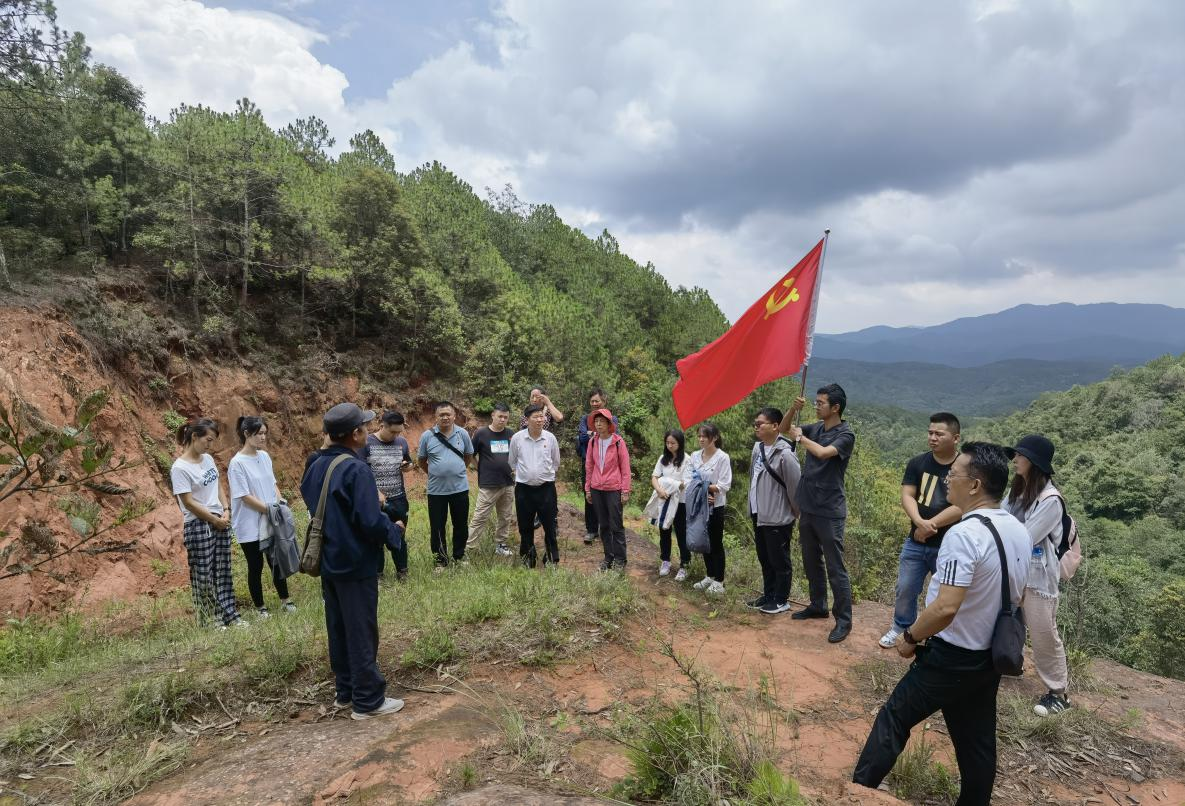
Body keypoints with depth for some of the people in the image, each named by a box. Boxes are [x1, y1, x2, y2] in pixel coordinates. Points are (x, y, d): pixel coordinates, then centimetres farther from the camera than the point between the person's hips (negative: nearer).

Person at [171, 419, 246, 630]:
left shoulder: (208, 459, 7)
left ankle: (229, 615, 19)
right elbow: (188, 502, -15)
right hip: (198, 526, -7)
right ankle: (209, 620, 15)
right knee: (203, 575, 3)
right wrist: (215, 520, -11)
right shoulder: (180, 468, -13)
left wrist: (226, 511, 2)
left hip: (220, 523, 7)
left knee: (222, 571, 12)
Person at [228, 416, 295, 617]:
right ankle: (260, 607, 23)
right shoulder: (237, 463, -15)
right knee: (255, 566, 8)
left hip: (271, 522, 5)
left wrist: (280, 502, -3)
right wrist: (269, 509, -16)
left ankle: (285, 600, 28)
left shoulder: (264, 456, 4)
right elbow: (244, 496, -16)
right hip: (250, 526, -5)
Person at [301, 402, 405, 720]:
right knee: (361, 632, 3)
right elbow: (370, 521, -25)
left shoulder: (315, 466, 4)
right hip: (356, 564, -8)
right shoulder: (357, 469, -22)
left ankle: (345, 691, 31)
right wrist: (395, 530, -7)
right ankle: (368, 700, 13)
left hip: (328, 561, 8)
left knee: (338, 628, 18)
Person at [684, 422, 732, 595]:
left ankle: (719, 581, 15)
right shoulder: (694, 456, 4)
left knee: (716, 543, 4)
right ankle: (709, 576, 29)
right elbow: (687, 480, -3)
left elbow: (724, 485, -16)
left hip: (715, 506, -5)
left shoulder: (722, 458, -12)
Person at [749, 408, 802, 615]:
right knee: (764, 558, 19)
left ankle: (781, 600, 21)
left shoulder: (785, 454, -22)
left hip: (778, 518, -8)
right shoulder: (758, 447, 3)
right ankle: (768, 595, 34)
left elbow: (795, 486, -16)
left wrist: (795, 512, -5)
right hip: (759, 515, 8)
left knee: (779, 561, 7)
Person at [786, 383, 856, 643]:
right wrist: (794, 409, -4)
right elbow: (784, 430, 14)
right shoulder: (815, 428, 6)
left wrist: (800, 437, -13)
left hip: (829, 512, -7)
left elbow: (822, 453, -30)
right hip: (807, 508, 7)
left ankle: (844, 620, 10)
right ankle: (818, 606, 33)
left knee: (835, 568, 0)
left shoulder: (845, 435, -14)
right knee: (811, 563, 18)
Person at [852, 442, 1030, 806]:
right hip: (992, 657, 8)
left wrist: (910, 637, -15)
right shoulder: (1020, 532, 1)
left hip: (952, 658, -7)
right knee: (978, 740, 19)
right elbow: (1016, 598, 14)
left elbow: (946, 608, -31)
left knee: (894, 717, 8)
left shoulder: (964, 534, -27)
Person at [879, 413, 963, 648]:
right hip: (915, 543, 3)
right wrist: (920, 522, -24)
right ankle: (899, 628, 33)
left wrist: (929, 526, -17)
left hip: (949, 546, -3)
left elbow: (962, 506, -18)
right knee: (905, 589, 13)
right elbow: (907, 496, -6)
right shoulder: (917, 463, 0)